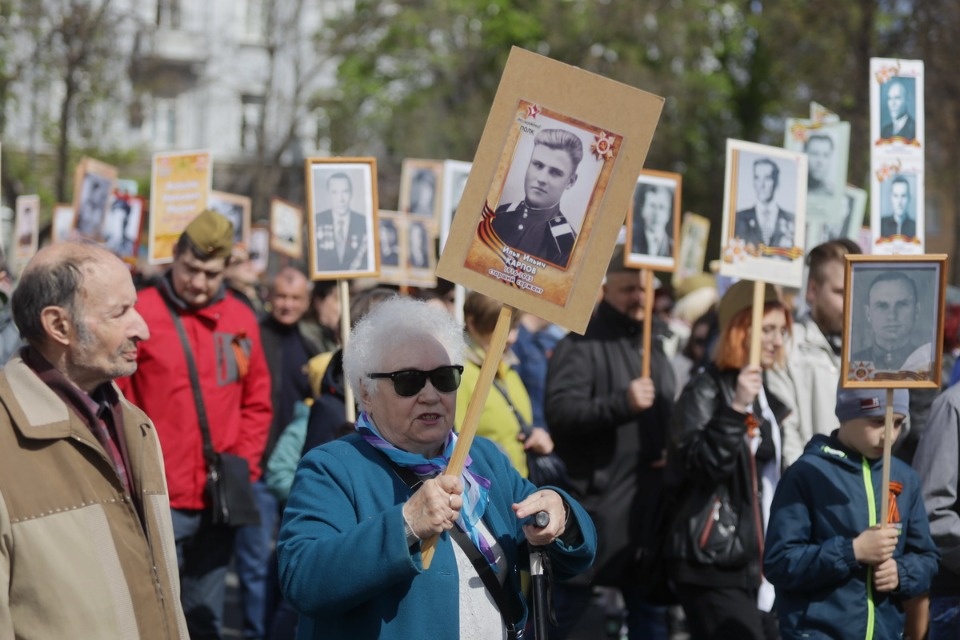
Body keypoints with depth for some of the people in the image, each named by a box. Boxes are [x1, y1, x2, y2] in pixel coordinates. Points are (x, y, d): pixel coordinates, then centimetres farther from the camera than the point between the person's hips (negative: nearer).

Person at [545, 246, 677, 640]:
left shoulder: (654, 349, 18)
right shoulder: (581, 346, -7)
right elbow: (560, 413, -20)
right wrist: (622, 402, -29)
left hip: (649, 503, 7)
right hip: (593, 501, -7)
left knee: (651, 605, 11)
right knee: (566, 604, -1)